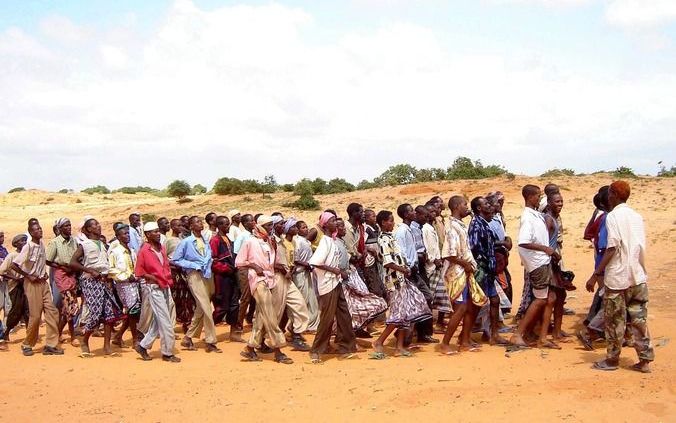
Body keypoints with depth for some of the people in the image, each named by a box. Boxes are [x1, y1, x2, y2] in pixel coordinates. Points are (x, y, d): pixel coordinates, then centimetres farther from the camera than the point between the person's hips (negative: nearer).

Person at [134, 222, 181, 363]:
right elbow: (139, 273, -9)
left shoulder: (162, 248, 9)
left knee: (158, 320, 13)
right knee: (166, 322, -5)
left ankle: (143, 346, 25)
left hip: (166, 287, 7)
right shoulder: (144, 251, -11)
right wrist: (154, 278, -15)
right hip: (154, 288, -7)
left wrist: (169, 279, 8)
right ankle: (167, 353, 5)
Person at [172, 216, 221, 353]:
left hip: (206, 276, 7)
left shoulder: (206, 242, 12)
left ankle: (188, 338, 22)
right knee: (207, 308, -10)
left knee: (201, 309, 10)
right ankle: (211, 342, -3)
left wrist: (208, 266, 5)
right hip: (195, 275, -7)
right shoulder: (186, 242, -5)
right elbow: (175, 259, -4)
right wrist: (193, 265, -11)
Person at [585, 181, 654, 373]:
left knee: (615, 321, 5)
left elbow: (612, 248, -17)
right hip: (638, 276, 6)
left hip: (618, 277, -6)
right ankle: (645, 360, 11)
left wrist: (595, 275, -16)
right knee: (639, 319, 10)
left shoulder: (613, 216, -10)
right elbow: (641, 247, 12)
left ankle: (612, 360, 14)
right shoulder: (637, 216, 9)